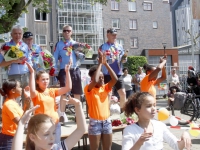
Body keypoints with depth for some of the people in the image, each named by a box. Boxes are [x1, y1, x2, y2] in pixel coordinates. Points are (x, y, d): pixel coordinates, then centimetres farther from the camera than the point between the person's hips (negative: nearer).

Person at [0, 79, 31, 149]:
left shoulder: (14, 102, 7)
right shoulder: (9, 104, -20)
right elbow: (20, 122, -25)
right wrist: (27, 107, -29)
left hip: (14, 138, 9)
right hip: (8, 139, -9)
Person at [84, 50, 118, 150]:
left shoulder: (105, 88, 5)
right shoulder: (88, 89, -9)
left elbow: (115, 79, -10)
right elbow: (95, 81, -29)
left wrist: (105, 63, -13)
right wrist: (100, 63, -21)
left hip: (107, 121, 5)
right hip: (95, 122, -5)